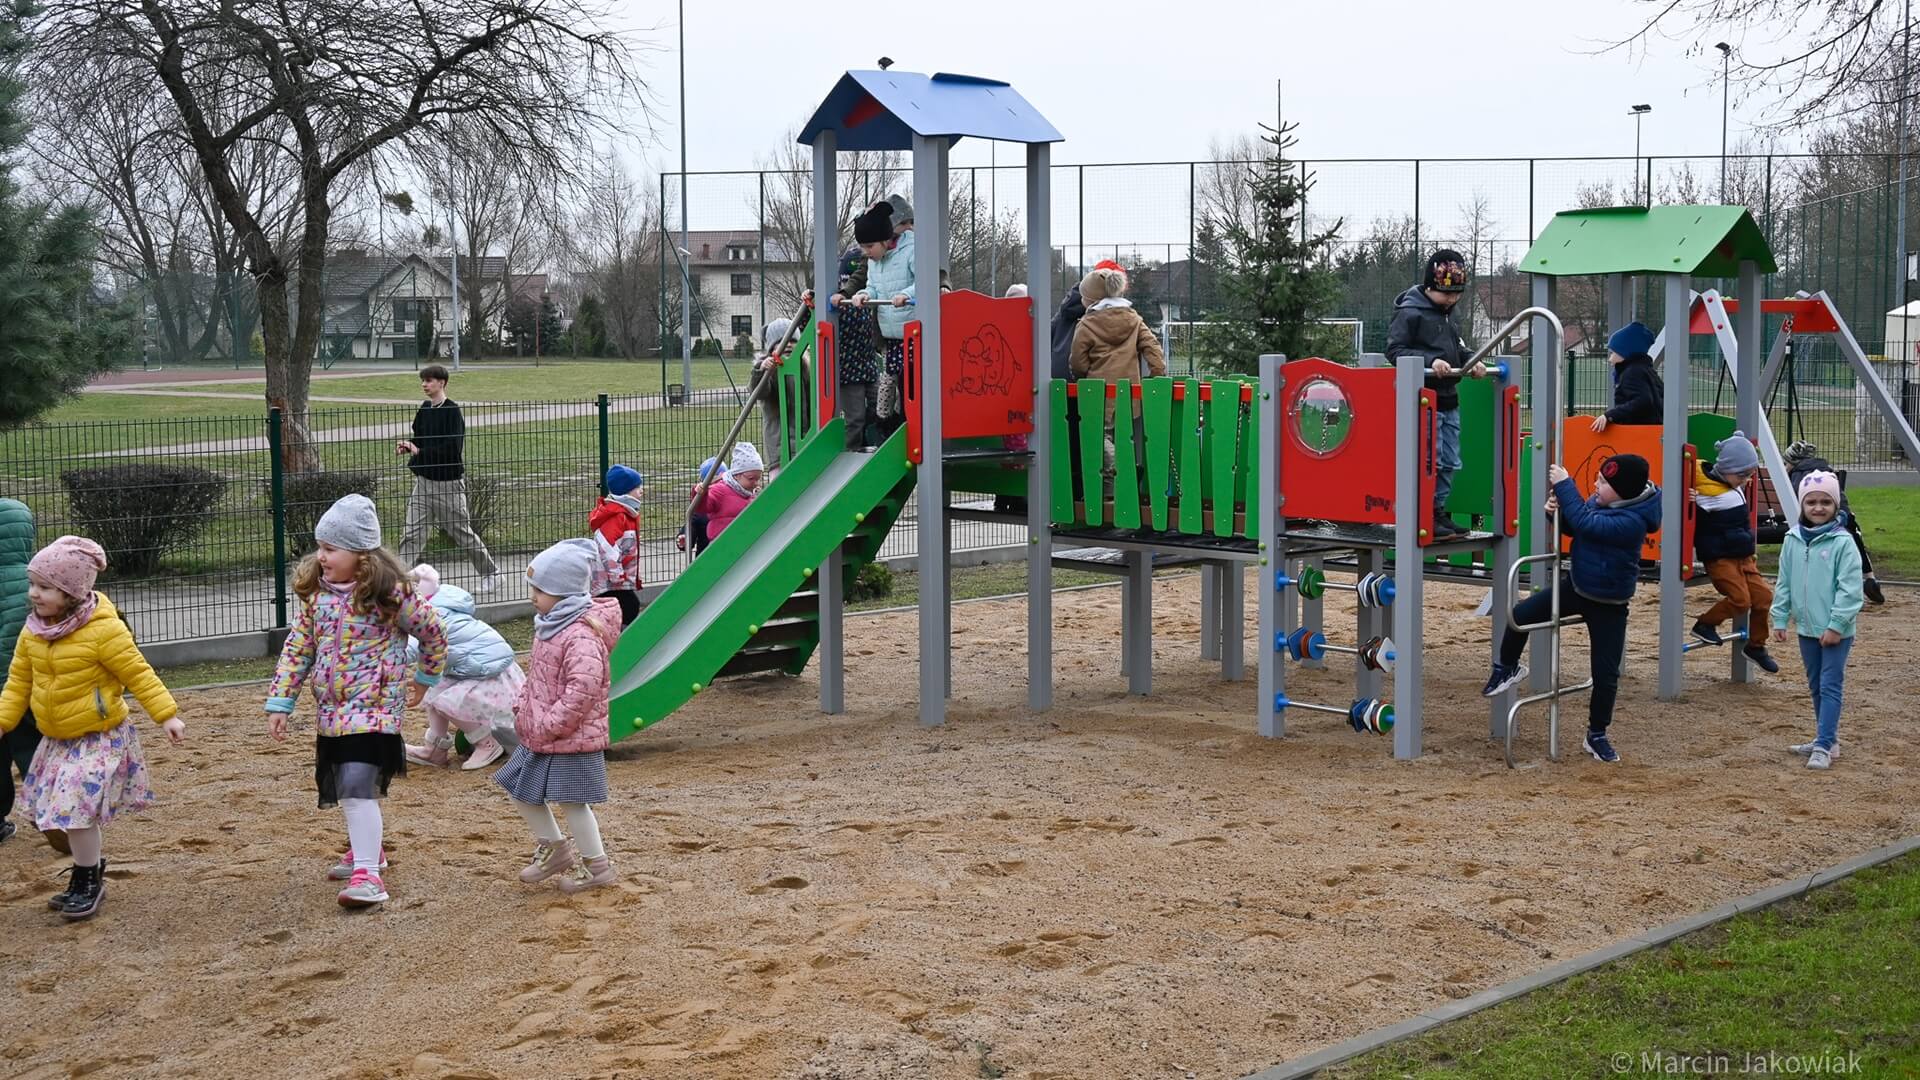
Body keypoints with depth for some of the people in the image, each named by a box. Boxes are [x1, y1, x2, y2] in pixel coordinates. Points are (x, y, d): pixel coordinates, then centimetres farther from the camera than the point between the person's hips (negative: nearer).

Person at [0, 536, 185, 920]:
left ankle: (87, 884, 6)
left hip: (99, 739, -7)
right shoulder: (33, 632, 1)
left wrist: (167, 715, -16)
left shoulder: (103, 630, -20)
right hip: (57, 740, 7)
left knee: (78, 807, -12)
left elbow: (138, 674, -15)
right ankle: (87, 877, 30)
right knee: (65, 810, 13)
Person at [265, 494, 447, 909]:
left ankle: (367, 873, -17)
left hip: (374, 706, -7)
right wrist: (279, 703, 1)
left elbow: (432, 632, 0)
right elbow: (297, 649, 6)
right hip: (331, 711, 7)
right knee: (343, 789, 21)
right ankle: (367, 848, 44)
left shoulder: (390, 593, -14)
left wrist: (425, 678, 12)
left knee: (357, 788, -19)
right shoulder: (314, 594, 3)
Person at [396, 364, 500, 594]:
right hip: (424, 480, 6)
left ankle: (490, 573, 21)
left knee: (463, 532, 5)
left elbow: (453, 448, -21)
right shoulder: (424, 410, 9)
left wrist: (419, 452, -19)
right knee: (412, 534, 0)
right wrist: (408, 446, -2)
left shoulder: (452, 411, -13)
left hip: (448, 481, -6)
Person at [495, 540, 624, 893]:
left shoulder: (581, 635, -24)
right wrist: (522, 709, 9)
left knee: (571, 801, -2)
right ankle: (554, 849, 32)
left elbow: (581, 690, -31)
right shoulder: (549, 627, 10)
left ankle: (597, 866, 13)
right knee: (522, 792, 16)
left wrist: (548, 727, -25)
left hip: (571, 737, -10)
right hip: (538, 735, 10)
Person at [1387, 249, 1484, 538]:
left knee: (1449, 462, 9)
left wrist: (1470, 362, 7)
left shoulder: (1447, 314, 18)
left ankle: (1438, 512, 18)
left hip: (1449, 399, 9)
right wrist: (1431, 360, -25)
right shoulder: (1409, 313, -9)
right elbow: (1394, 350, -14)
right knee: (1430, 460, -10)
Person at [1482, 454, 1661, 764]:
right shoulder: (1601, 502, -5)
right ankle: (1508, 667, 23)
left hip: (1608, 606, -6)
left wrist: (1564, 485, -32)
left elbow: (1585, 523, -37)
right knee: (1520, 615, -4)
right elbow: (1574, 527, 9)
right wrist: (1558, 510, -14)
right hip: (1575, 587, 7)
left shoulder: (1632, 521, -30)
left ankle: (1597, 736, 17)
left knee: (1606, 674, -1)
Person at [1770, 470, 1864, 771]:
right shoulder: (1793, 541, 3)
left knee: (1830, 686, -6)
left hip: (1836, 630, -6)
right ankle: (1826, 738, 26)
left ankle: (1824, 746, -8)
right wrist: (1780, 619, 6)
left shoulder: (1842, 543, -13)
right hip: (1807, 627, 6)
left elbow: (1849, 589, -15)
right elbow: (1783, 583, 9)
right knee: (1816, 686, 15)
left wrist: (1836, 625, -17)